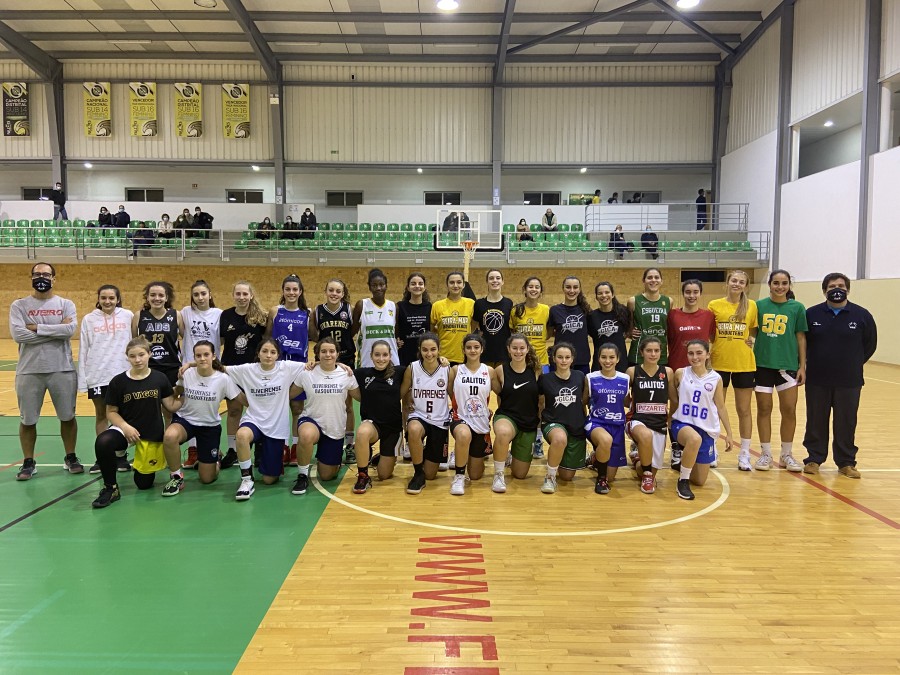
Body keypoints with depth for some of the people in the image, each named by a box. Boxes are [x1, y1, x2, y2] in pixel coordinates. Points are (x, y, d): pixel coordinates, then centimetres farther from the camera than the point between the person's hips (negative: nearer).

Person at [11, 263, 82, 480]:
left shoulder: (66, 304, 4)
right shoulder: (19, 305, 2)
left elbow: (70, 329, -14)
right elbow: (18, 334, -13)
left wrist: (36, 327, -13)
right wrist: (56, 330, -13)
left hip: (62, 369, 0)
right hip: (29, 371, 0)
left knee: (68, 416, 9)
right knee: (27, 419, 8)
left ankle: (71, 458, 24)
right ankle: (28, 462, 23)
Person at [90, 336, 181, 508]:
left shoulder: (160, 378, -4)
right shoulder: (118, 381, -6)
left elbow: (171, 406, 0)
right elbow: (111, 412, -1)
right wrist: (125, 427, -17)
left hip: (152, 435, 0)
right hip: (126, 429, 0)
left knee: (144, 484, 6)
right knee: (102, 442, -35)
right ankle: (110, 488, -13)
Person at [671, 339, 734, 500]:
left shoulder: (715, 378, 0)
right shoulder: (680, 373, -3)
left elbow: (721, 407, 8)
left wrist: (728, 433, 9)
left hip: (706, 429, 3)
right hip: (682, 423, -3)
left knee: (700, 481, 7)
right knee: (694, 439, -41)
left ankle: (686, 464, 43)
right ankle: (682, 481, -19)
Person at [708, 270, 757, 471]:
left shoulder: (751, 306, 0)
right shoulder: (715, 305, -1)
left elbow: (755, 331, 12)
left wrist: (751, 340, -5)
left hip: (744, 364, 0)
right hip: (719, 363, 0)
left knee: (744, 410, 8)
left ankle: (744, 454, 20)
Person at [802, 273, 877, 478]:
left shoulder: (861, 315, 0)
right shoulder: (811, 314, -1)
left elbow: (870, 344, 9)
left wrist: (854, 364, 7)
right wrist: (811, 363, 5)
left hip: (849, 382, 0)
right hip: (817, 381, 0)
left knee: (846, 423, 7)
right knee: (816, 422, 8)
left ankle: (846, 462, 20)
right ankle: (814, 459, 20)